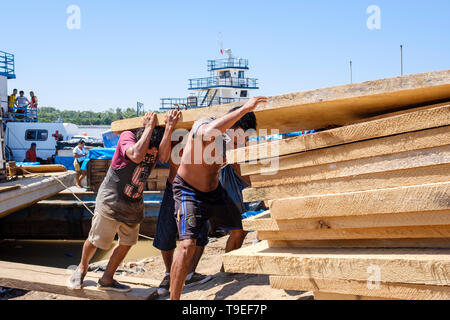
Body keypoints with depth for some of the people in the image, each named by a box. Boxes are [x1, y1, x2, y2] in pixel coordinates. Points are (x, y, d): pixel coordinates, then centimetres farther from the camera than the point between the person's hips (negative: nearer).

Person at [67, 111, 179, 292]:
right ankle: (82, 268, 36)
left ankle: (107, 280, 28)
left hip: (134, 205, 6)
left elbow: (163, 158, -30)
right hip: (111, 201, -5)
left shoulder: (157, 146, -6)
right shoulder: (127, 136, -19)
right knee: (96, 240, 7)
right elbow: (136, 155, -40)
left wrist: (169, 128, -39)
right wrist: (150, 127, -33)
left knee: (127, 243, 11)